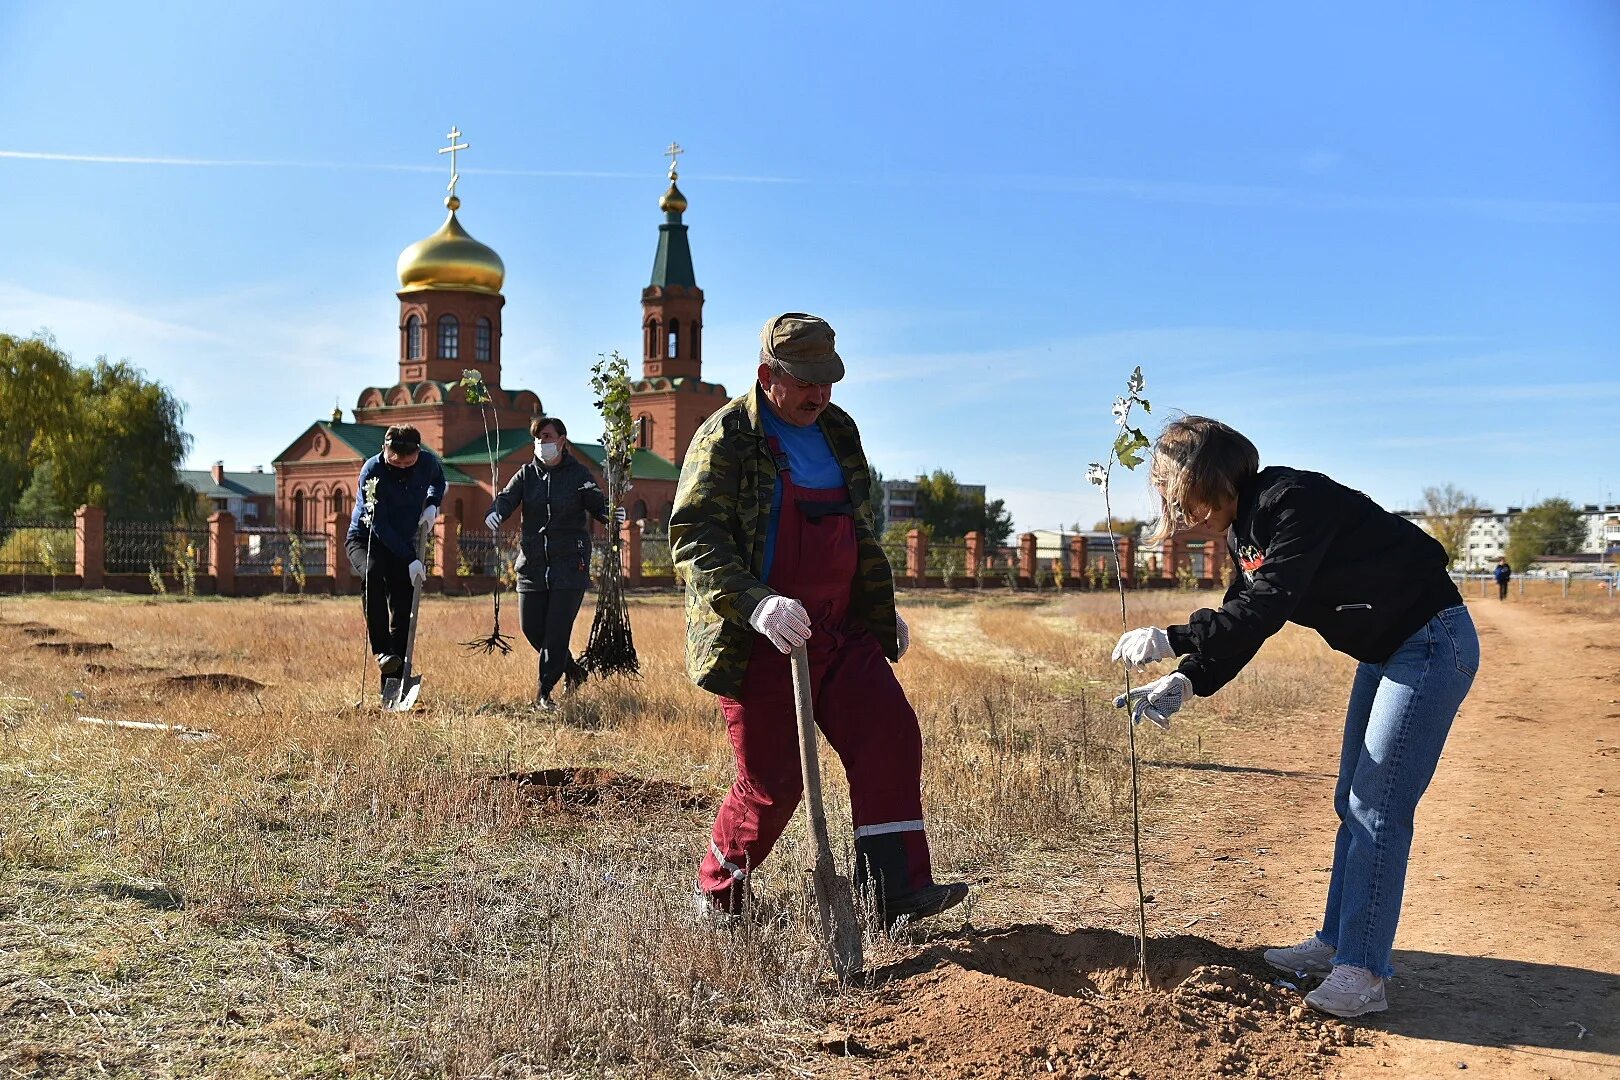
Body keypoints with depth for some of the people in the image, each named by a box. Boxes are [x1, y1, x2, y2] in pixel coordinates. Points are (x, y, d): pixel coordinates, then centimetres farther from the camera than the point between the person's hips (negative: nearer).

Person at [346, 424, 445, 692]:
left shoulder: (428, 462, -11)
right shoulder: (372, 471, -23)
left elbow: (438, 479, 17)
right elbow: (379, 525, -24)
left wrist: (432, 504, -4)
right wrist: (410, 559, -28)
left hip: (404, 544, 4)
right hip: (365, 539, -4)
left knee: (403, 612, -6)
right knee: (372, 573, -38)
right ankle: (381, 650, -34)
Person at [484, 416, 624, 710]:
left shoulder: (578, 474, 1)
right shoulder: (526, 475, 8)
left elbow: (598, 506, -1)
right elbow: (506, 498, -6)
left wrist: (612, 515, -25)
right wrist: (495, 514, -29)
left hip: (570, 565, -4)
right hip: (533, 563, 4)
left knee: (557, 629, -7)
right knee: (531, 627, 6)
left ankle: (543, 691, 1)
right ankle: (571, 670, 30)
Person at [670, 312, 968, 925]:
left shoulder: (838, 430, 13)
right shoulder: (726, 438, -9)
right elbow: (692, 539, -18)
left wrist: (881, 608, 25)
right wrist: (755, 603, -32)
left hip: (843, 630, 6)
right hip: (759, 643, -6)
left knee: (890, 737, -7)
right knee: (773, 781, -1)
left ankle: (897, 890, 0)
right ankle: (717, 893, 23)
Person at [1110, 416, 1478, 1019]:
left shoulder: (1292, 501, -25)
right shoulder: (1245, 528, 5)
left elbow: (1267, 608, -31)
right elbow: (1239, 620, 5)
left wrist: (1171, 641, -31)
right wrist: (1185, 683, -8)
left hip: (1432, 643, -10)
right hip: (1384, 653, 10)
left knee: (1378, 807, -10)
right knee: (1353, 804, 14)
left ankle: (1363, 973, -4)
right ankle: (1337, 942, 25)